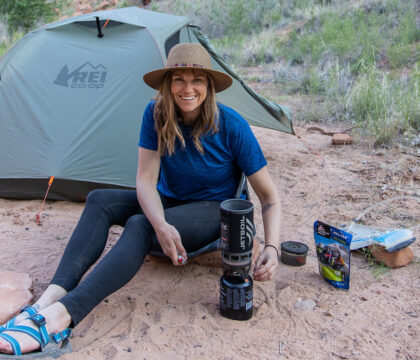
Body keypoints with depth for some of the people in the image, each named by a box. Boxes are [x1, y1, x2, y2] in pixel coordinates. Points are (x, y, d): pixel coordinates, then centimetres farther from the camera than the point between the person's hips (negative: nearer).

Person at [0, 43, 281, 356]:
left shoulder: (232, 126, -20)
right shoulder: (157, 114, -10)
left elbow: (269, 195, -16)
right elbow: (146, 180, -15)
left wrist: (272, 248, -31)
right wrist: (161, 224, -35)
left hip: (212, 211, -5)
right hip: (168, 201, 5)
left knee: (139, 226, -33)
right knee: (99, 201, -20)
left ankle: (59, 318, -43)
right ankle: (51, 297, -33)